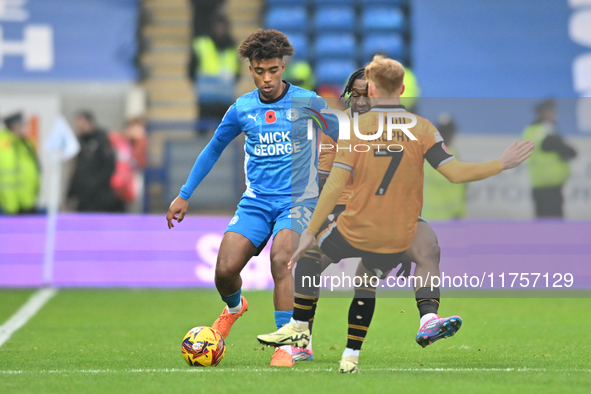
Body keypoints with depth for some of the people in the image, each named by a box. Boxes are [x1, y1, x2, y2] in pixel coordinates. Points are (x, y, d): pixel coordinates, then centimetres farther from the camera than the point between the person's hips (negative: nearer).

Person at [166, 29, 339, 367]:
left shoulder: (308, 103, -5)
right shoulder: (242, 109, 4)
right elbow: (214, 149, 17)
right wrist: (184, 196, 16)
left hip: (297, 200, -3)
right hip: (255, 200, 3)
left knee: (280, 260, -29)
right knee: (225, 269, -12)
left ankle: (285, 346, -24)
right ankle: (234, 307, 26)